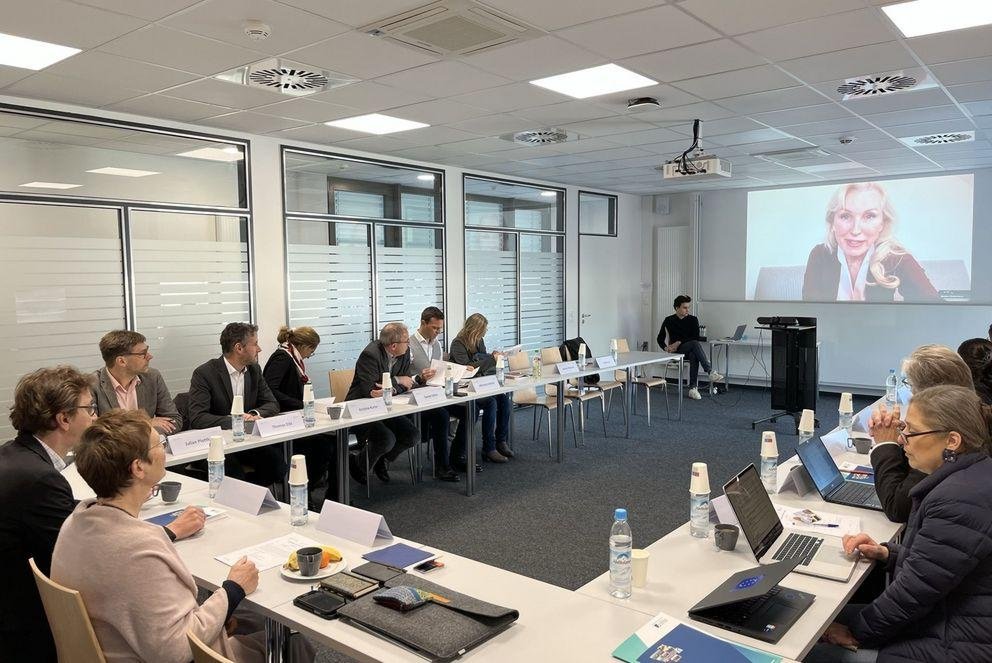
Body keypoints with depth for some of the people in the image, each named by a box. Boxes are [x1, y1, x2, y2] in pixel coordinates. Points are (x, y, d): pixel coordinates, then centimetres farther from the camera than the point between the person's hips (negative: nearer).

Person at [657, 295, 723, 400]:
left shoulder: (693, 319, 8)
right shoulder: (669, 320, 8)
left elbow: (696, 337, -3)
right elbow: (660, 338, 11)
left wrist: (679, 342, -13)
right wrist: (665, 348, -9)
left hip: (690, 350, 2)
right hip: (676, 351, -1)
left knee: (694, 356, -39)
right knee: (695, 344, -35)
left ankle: (693, 388, -41)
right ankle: (711, 372, -49)